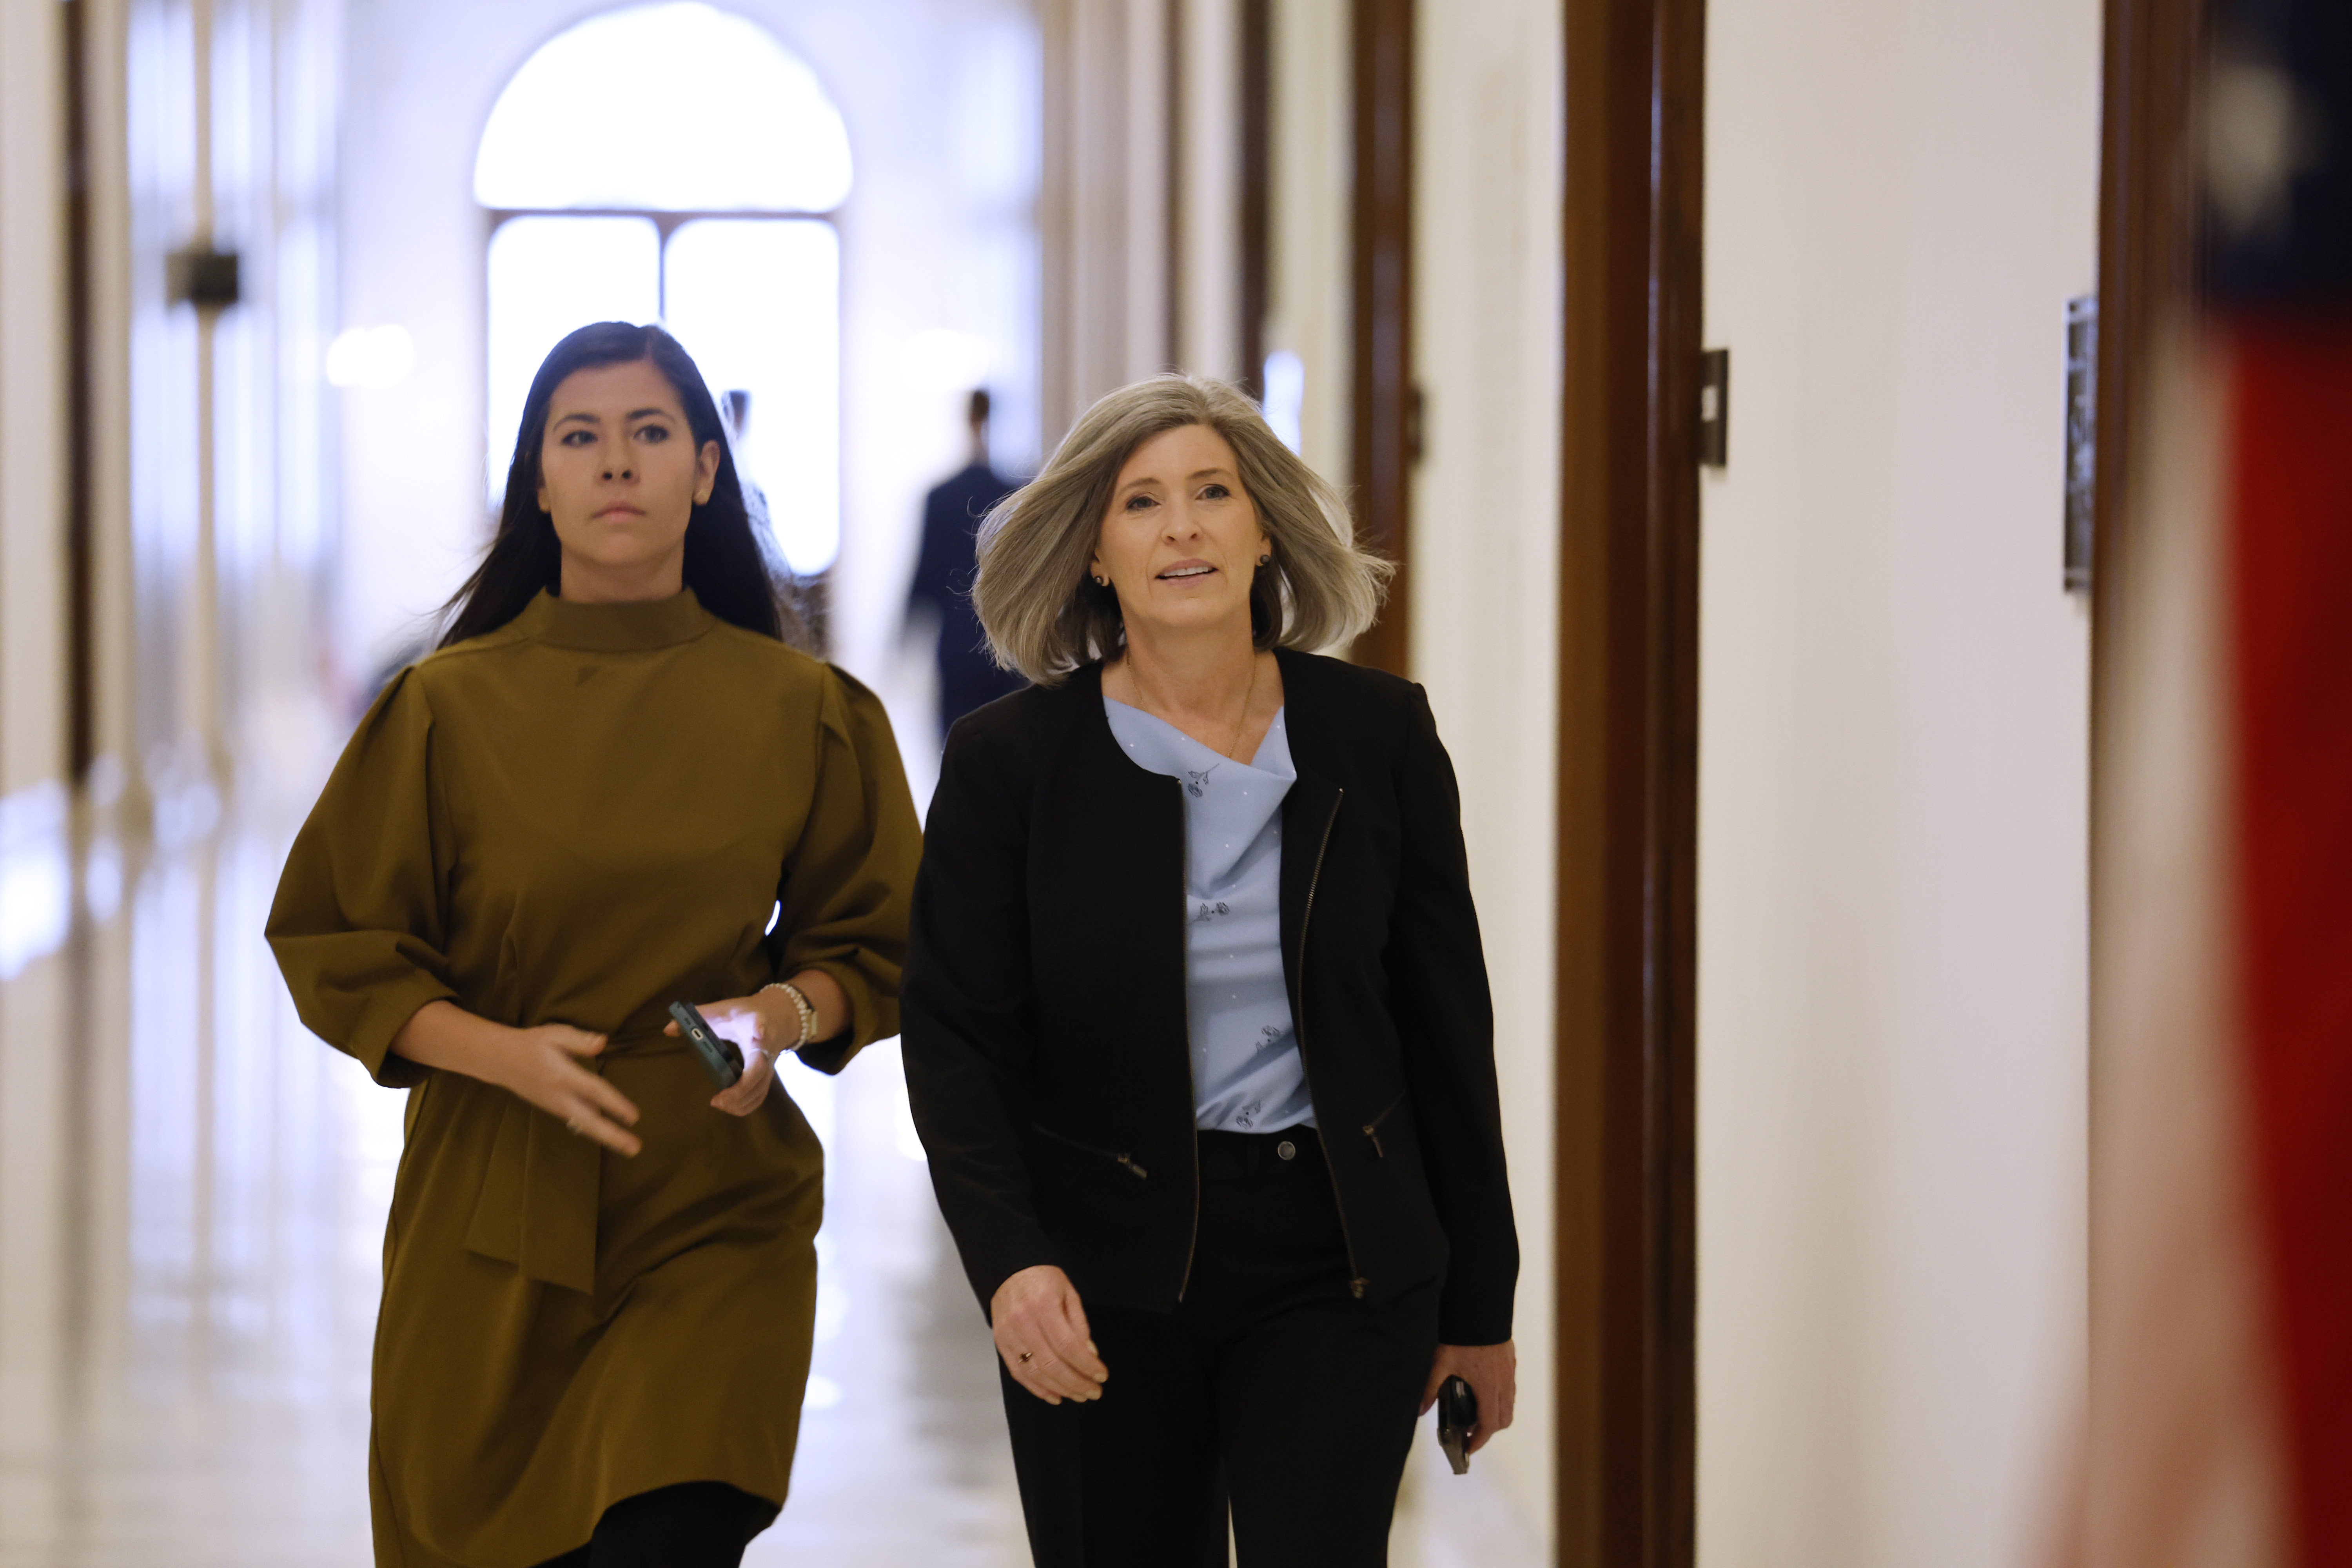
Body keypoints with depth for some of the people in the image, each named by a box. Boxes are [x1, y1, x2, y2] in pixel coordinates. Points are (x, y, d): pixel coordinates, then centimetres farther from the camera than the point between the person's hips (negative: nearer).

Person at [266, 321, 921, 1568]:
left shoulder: (801, 712, 1)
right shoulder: (449, 708, -1)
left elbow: (870, 947, 11)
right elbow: (331, 946, 3)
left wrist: (783, 1014, -11)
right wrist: (502, 1052, -13)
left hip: (716, 1206, 0)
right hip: (490, 1212, 1)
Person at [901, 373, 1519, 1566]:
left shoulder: (1377, 736, 2)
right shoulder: (1008, 760, -1)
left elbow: (1444, 1024, 6)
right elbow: (957, 1039, -3)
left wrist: (1478, 1300, 8)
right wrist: (1009, 1260, -20)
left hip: (1336, 1267, 0)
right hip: (1104, 1275, 0)